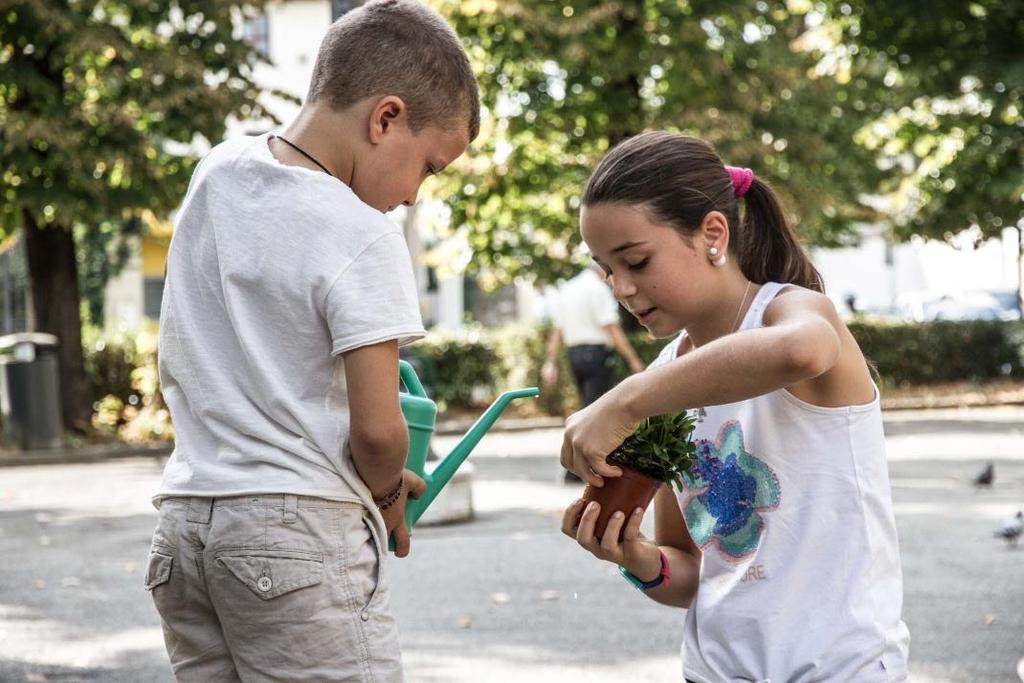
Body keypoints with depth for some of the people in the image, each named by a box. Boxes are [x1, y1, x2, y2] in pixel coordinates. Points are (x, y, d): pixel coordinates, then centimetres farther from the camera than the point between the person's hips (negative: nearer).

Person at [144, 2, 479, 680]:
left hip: (184, 518, 7)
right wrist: (388, 493, 6)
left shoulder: (217, 172, 8)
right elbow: (376, 430, -17)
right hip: (301, 525, -7)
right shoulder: (364, 240, -15)